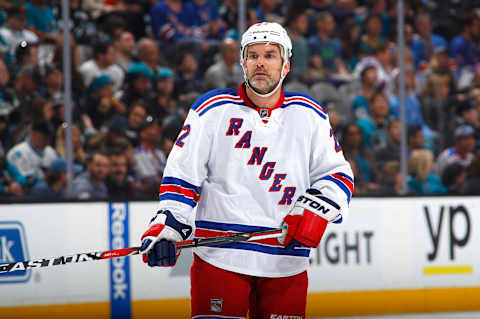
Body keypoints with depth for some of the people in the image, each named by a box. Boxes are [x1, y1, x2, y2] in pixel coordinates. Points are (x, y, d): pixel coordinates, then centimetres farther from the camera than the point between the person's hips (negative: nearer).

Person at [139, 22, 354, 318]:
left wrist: (316, 211, -7)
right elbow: (182, 172, 3)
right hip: (220, 257, -2)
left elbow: (338, 172, 11)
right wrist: (168, 225, -8)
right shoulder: (213, 109, 4)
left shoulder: (309, 116, 10)